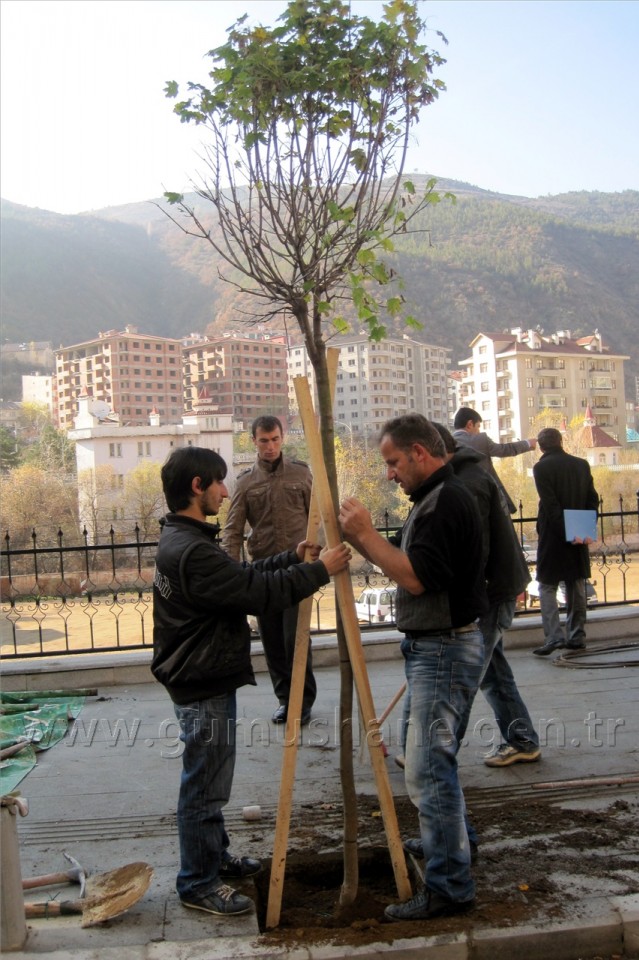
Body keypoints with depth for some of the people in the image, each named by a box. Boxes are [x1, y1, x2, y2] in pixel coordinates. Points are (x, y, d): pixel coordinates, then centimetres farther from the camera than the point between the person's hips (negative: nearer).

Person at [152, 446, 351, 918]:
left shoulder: (182, 538, 9)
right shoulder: (192, 551, -26)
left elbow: (243, 575, 14)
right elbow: (258, 593, -26)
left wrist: (292, 557, 6)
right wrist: (319, 570, -18)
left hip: (206, 679, 11)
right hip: (203, 686, -11)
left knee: (211, 779, 22)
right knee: (205, 786, 2)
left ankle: (215, 857, 37)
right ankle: (198, 883, 16)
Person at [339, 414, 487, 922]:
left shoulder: (448, 501, -20)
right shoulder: (434, 498, 14)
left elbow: (415, 576, -27)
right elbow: (399, 558, 16)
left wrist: (366, 533, -20)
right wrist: (357, 535, 2)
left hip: (445, 650, -11)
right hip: (432, 647, 11)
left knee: (428, 769, -6)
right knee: (430, 754, 23)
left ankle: (450, 887, 4)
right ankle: (454, 841, 40)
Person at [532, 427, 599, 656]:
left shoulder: (541, 467, -9)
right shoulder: (582, 464, 6)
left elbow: (550, 504, -16)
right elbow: (593, 500, 2)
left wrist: (565, 532, -16)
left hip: (552, 536, -5)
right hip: (579, 537, 5)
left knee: (547, 586, 2)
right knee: (576, 586, 13)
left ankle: (554, 636, -10)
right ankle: (577, 636, 16)